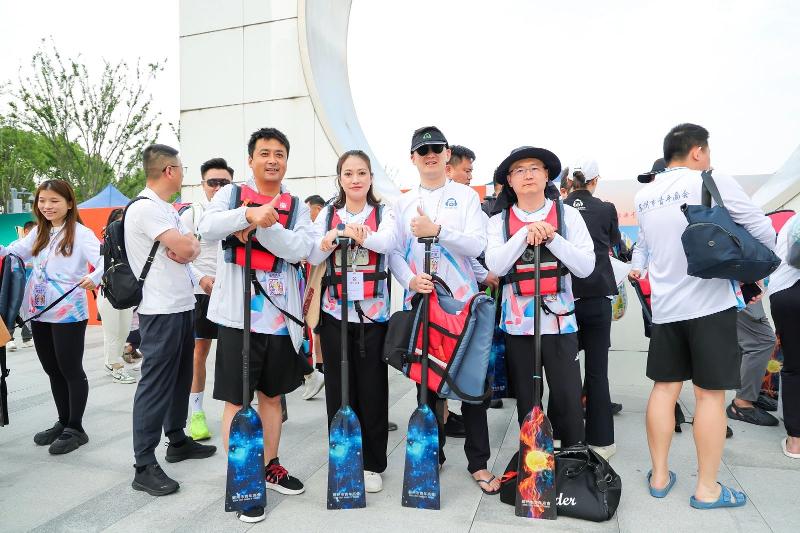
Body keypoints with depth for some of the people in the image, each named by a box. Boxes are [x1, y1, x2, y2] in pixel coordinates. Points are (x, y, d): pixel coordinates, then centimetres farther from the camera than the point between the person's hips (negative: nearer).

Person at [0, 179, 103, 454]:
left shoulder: (80, 233, -11)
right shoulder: (38, 232, 12)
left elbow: (105, 259, -23)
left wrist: (94, 277, -42)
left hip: (68, 314, -7)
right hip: (39, 313, 8)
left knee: (71, 370, 2)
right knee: (52, 370, 16)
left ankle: (75, 429, 14)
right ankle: (63, 423, 30)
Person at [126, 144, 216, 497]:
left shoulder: (166, 209, 16)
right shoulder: (145, 208, -15)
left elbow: (193, 248, 9)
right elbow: (185, 248, -22)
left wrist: (186, 247, -12)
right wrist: (187, 245, 0)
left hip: (182, 306, 10)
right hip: (161, 310, -10)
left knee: (180, 376, 18)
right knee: (155, 383, -5)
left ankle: (177, 440, 32)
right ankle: (144, 466, 3)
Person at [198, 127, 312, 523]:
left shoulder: (296, 206, 8)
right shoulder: (230, 194, 4)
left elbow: (300, 249, -9)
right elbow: (208, 229, -15)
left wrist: (263, 225, -21)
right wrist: (250, 213, -30)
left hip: (281, 318, 3)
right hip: (238, 314, -3)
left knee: (272, 395, 16)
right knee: (236, 400, 3)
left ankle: (270, 467, 33)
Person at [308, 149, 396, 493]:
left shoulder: (383, 213, 5)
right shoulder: (327, 214, 10)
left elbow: (388, 242, -17)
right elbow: (313, 257, -2)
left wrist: (354, 233, -34)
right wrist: (335, 236, -21)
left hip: (374, 312, -1)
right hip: (335, 312, 2)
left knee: (372, 390, 4)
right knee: (339, 390, 8)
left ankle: (372, 464, 19)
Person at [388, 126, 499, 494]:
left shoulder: (466, 196, 4)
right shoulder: (402, 203, 10)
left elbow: (477, 245, -8)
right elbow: (394, 251, 3)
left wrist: (437, 230, -20)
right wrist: (410, 279, -15)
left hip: (462, 301, -2)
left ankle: (478, 462, 17)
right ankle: (432, 454, 27)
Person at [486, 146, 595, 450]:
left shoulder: (567, 214, 3)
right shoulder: (499, 221, 5)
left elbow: (586, 266, -5)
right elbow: (496, 266, -9)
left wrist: (550, 237, -14)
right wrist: (526, 233, -17)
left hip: (560, 321, -1)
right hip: (517, 323, 1)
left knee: (568, 399, 0)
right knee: (526, 401, 11)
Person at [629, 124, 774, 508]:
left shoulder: (642, 197, 9)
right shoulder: (713, 183, -7)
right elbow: (763, 231, -4)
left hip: (664, 306, 5)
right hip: (710, 303, -4)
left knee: (664, 388, 11)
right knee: (710, 394, 4)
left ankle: (659, 476, 19)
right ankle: (707, 489, 13)